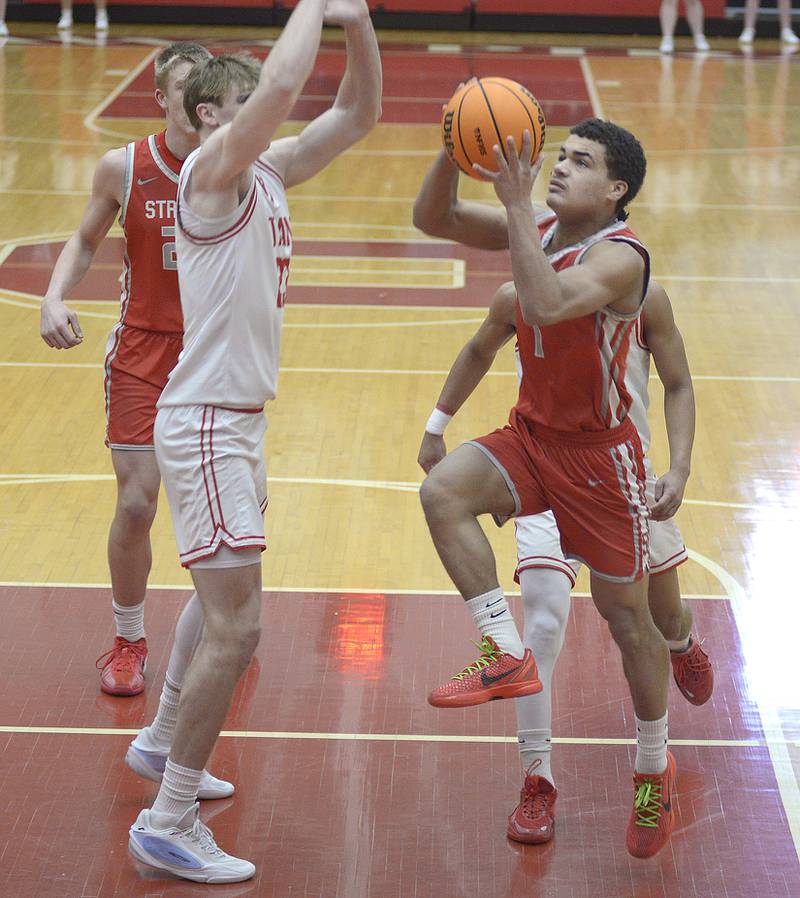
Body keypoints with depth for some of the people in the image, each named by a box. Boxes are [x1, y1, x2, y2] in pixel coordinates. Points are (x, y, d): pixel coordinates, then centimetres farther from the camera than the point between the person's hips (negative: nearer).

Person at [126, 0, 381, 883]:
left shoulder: (269, 172, 11)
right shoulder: (211, 170, -14)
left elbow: (358, 112, 13)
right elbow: (279, 87, -31)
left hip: (236, 421, 10)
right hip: (205, 425, -10)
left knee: (222, 615, 23)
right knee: (234, 630, -11)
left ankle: (165, 750, 39)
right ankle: (165, 826, -5)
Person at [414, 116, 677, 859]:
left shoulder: (620, 256, -23)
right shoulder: (538, 227, -1)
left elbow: (547, 305, -42)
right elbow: (433, 220, -5)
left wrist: (517, 204, -41)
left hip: (598, 454, -6)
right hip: (530, 435, 6)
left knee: (626, 615, 7)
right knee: (443, 492, -25)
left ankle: (653, 769, 28)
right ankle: (507, 656, -15)